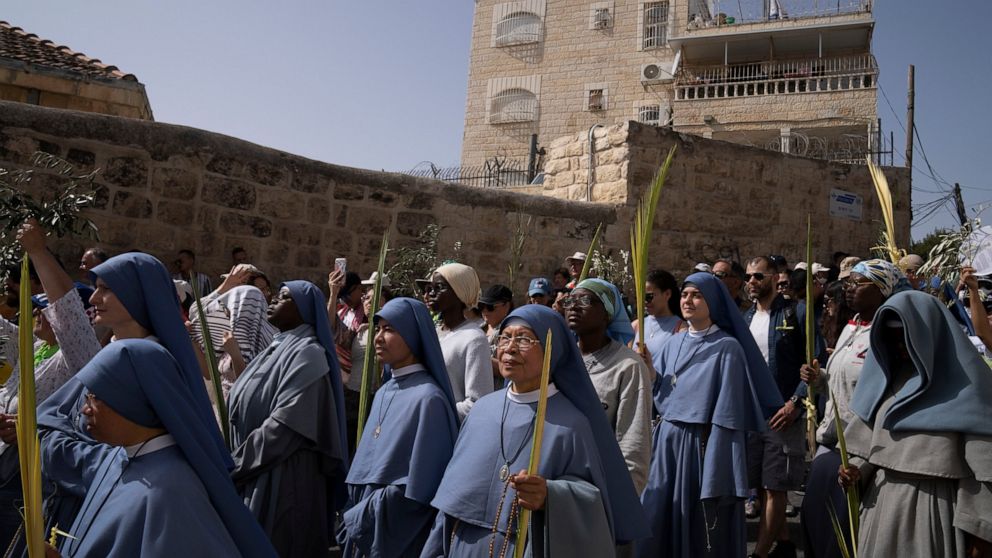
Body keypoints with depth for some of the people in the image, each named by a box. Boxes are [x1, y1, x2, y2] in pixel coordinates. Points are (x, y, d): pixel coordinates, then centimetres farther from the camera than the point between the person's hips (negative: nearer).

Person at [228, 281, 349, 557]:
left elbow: (284, 426, -22)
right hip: (255, 476, 8)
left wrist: (234, 467, -16)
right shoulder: (278, 347, 11)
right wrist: (235, 462, 5)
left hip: (282, 480, -8)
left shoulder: (306, 353, -15)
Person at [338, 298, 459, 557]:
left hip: (398, 534, -7)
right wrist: (354, 516, 6)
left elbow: (417, 487, -19)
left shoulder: (428, 398, -18)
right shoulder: (385, 392, 7)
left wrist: (359, 517, -12)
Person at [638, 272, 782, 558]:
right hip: (669, 440, 6)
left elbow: (728, 409, -12)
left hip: (706, 442, -6)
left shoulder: (727, 347, -8)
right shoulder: (674, 343, 11)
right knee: (660, 517, 9)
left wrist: (716, 459, -16)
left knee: (704, 522, 5)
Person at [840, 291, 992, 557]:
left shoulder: (963, 380, -7)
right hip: (881, 499, 5)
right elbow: (871, 436, 14)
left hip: (935, 504, -5)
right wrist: (857, 468, -5)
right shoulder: (889, 375, 10)